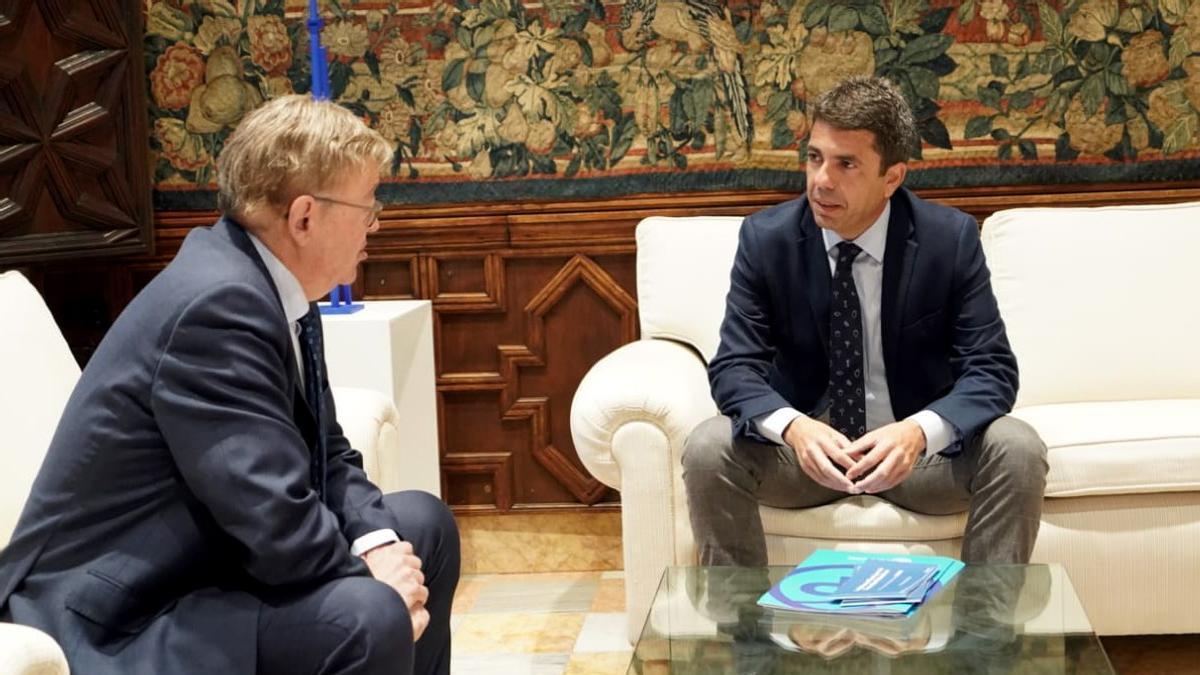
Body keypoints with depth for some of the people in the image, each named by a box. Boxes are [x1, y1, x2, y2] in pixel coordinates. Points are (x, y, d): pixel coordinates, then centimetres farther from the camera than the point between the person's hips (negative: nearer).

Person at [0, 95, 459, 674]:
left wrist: (378, 539, -9)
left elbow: (325, 456, 9)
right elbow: (279, 528, -29)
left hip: (205, 560, 10)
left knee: (423, 522, 14)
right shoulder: (218, 302, -26)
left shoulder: (272, 282, 3)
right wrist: (372, 578, -12)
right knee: (368, 616, -30)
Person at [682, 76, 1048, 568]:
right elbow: (735, 367, -11)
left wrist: (920, 431, -35)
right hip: (806, 447, 1)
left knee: (1017, 450, -27)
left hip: (917, 448, 0)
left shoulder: (951, 238, -10)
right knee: (708, 449, -27)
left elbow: (991, 370, -13)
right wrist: (792, 426, -34)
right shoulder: (766, 238, -8)